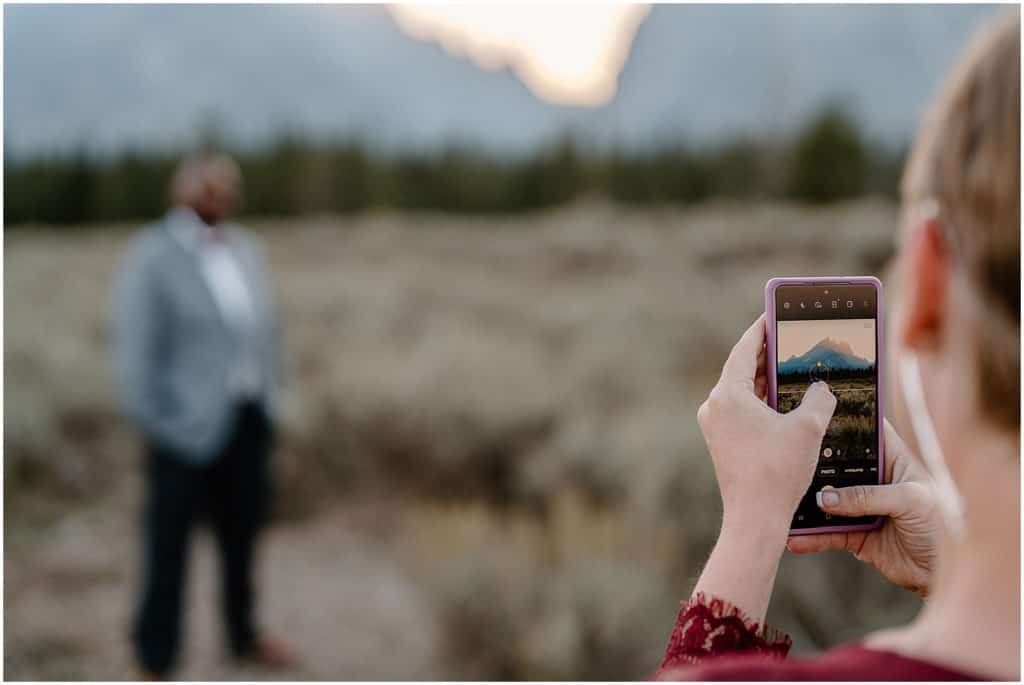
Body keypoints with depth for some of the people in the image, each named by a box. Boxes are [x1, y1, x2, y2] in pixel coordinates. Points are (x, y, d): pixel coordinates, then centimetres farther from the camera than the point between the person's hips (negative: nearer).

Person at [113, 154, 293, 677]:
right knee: (168, 542, 2)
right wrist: (152, 428, -14)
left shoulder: (244, 249, 7)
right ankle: (155, 662, 14)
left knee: (243, 530, 19)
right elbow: (136, 350, -14)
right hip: (185, 426, -6)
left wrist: (267, 400, 12)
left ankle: (243, 636, 38)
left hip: (245, 420, 7)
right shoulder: (151, 257, -13)